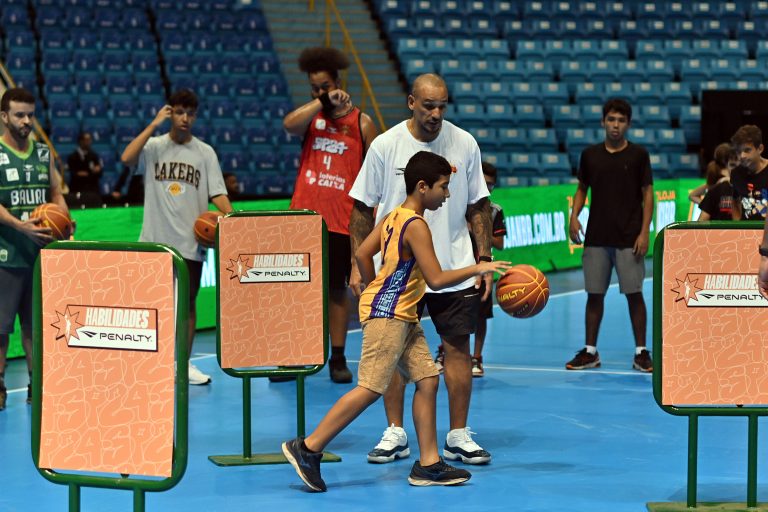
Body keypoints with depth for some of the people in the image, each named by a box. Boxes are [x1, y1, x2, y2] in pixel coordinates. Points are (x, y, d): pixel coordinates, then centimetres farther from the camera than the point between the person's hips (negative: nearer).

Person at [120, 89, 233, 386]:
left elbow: (217, 192, 1)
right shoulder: (154, 146, 3)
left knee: (187, 303, 8)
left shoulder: (205, 152, 7)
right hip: (156, 240, -1)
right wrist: (155, 124, -16)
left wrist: (230, 217, -19)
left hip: (190, 241, 1)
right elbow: (127, 159, -17)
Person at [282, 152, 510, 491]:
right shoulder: (416, 226, -16)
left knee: (427, 379, 7)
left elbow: (362, 254, 13)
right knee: (370, 389, -10)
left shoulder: (394, 216, 11)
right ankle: (308, 449, -6)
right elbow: (436, 279, -19)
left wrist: (373, 288, 21)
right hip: (387, 314, -10)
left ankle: (428, 464, 8)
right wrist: (477, 269, -12)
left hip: (403, 316, 10)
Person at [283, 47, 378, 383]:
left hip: (342, 222, -2)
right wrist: (323, 102, -21)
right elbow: (288, 125, -18)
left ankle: (338, 358, 14)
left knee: (337, 289, 6)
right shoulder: (309, 116, 7)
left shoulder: (361, 122, 2)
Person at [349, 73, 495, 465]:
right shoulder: (385, 145, -4)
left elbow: (478, 207, 7)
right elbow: (363, 209, 2)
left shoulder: (464, 144, 0)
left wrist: (484, 260, 1)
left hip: (454, 269, 1)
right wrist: (358, 265, -2)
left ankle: (458, 437, 9)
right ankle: (394, 434, 14)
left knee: (458, 347, 1)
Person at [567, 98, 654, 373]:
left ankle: (641, 352, 5)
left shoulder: (638, 154, -1)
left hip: (629, 238, -3)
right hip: (596, 237, 3)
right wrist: (574, 216, -1)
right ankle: (590, 352, 14)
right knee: (594, 294, 6)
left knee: (634, 294, -2)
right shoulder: (590, 154, 7)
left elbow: (647, 193, -1)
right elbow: (582, 188, 16)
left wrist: (644, 232, -9)